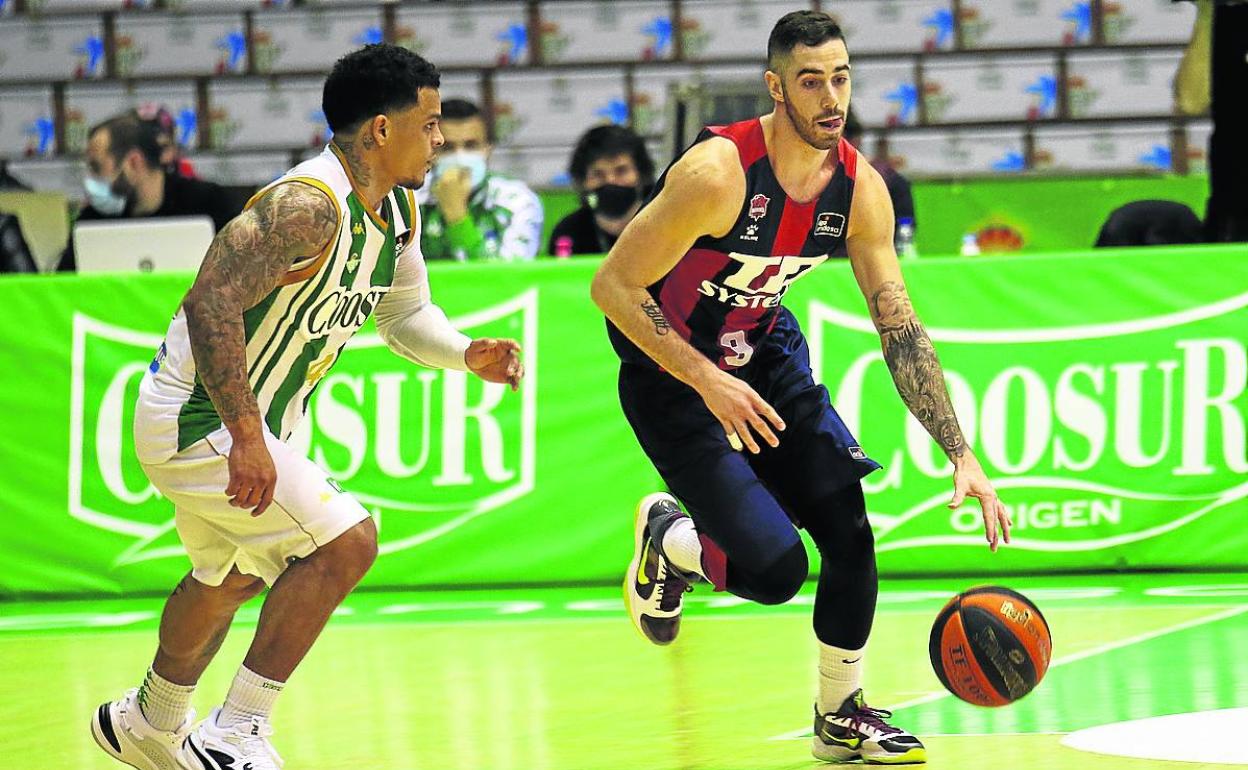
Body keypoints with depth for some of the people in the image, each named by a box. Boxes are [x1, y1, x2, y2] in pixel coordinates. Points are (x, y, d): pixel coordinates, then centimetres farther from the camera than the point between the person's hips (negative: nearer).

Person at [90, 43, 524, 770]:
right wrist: (246, 437, -35)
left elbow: (407, 314, 16)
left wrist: (467, 353, -6)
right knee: (345, 539, -19)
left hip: (247, 421, 11)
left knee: (231, 579, 28)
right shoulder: (308, 208, -28)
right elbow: (211, 302, -34)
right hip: (201, 422, -11)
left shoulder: (397, 212, 2)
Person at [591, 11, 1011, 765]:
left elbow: (903, 332, -6)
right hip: (671, 374, -6)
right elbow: (613, 285, -24)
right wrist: (707, 380, -31)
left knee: (850, 532, -5)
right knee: (774, 568, -16)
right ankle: (667, 541, 18)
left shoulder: (860, 189, -11)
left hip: (764, 354, 6)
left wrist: (963, 456, -12)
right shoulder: (717, 173, -30)